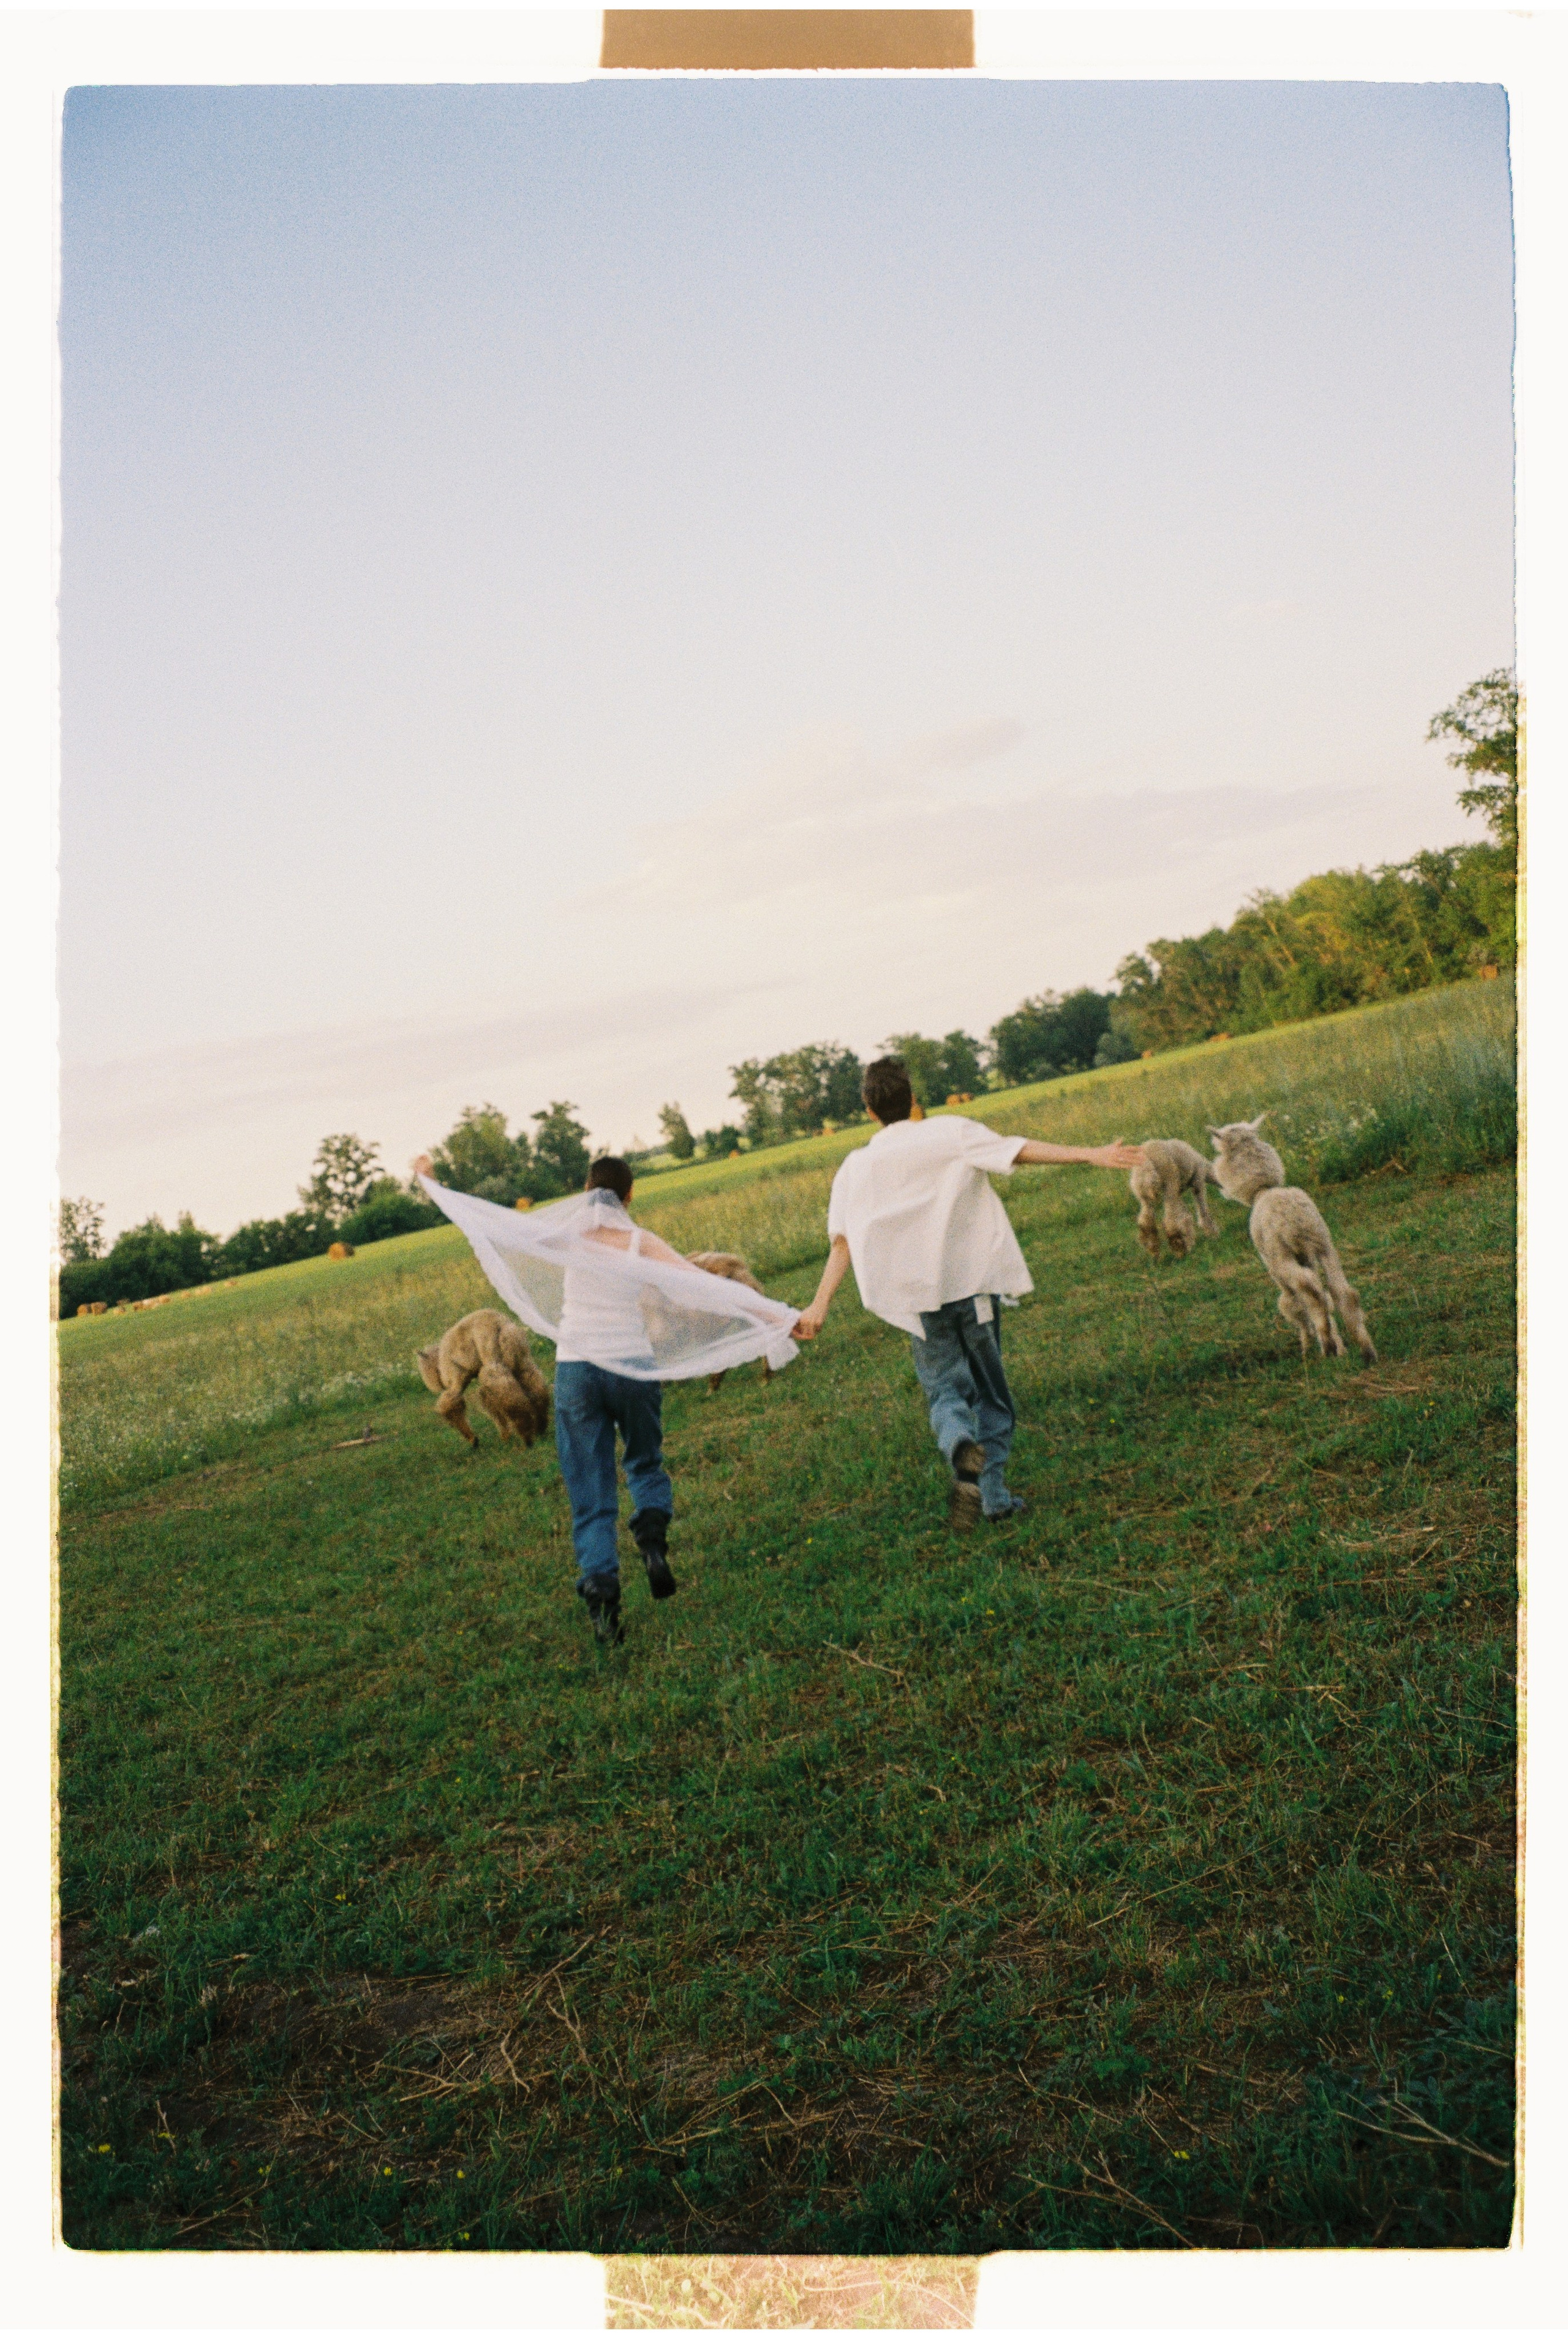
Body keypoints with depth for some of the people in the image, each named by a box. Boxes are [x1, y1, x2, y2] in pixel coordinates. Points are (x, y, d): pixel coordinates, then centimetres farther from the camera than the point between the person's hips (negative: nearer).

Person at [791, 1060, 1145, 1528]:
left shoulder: (856, 1167, 6)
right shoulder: (950, 1132, 1)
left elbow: (842, 1242, -2)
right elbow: (1019, 1151, -10)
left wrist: (819, 1306, -3)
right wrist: (1090, 1155, -13)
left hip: (918, 1297, 1)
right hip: (972, 1284, -1)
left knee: (945, 1389, 8)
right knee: (990, 1393, 13)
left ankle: (961, 1446, -24)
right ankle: (994, 1496, 7)